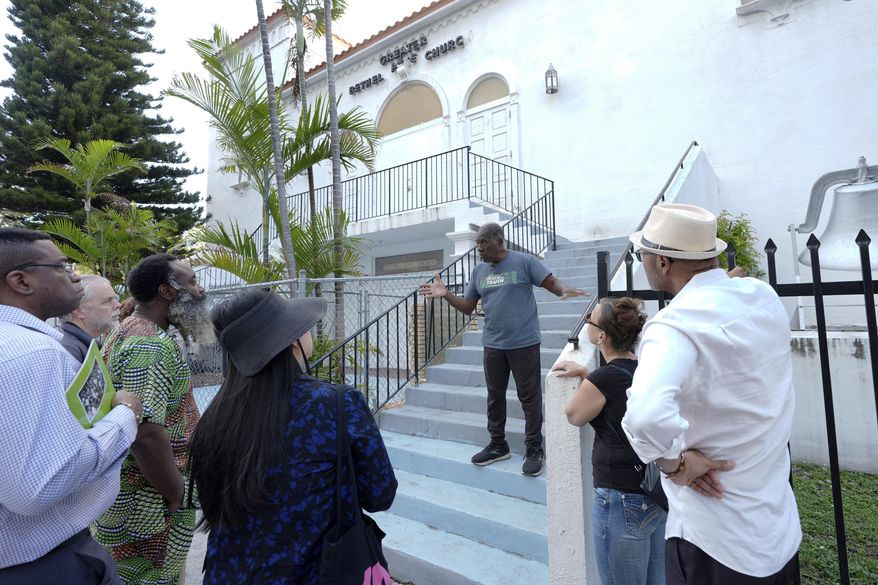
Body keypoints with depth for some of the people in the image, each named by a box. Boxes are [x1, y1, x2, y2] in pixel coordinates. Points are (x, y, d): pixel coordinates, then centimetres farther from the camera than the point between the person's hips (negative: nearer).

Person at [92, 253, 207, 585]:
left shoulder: (130, 331, 8)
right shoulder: (151, 345, -25)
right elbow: (146, 436, -32)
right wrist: (178, 496, -19)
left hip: (126, 492, 10)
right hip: (150, 505, -10)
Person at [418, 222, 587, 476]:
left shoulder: (524, 262, -6)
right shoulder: (478, 271, 9)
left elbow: (552, 283, -8)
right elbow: (467, 307, 9)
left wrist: (565, 290, -30)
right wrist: (445, 294, -5)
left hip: (524, 342, -5)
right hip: (492, 344, 5)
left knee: (529, 397, 5)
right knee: (495, 396, 15)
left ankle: (534, 449, 20)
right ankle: (497, 445, 31)